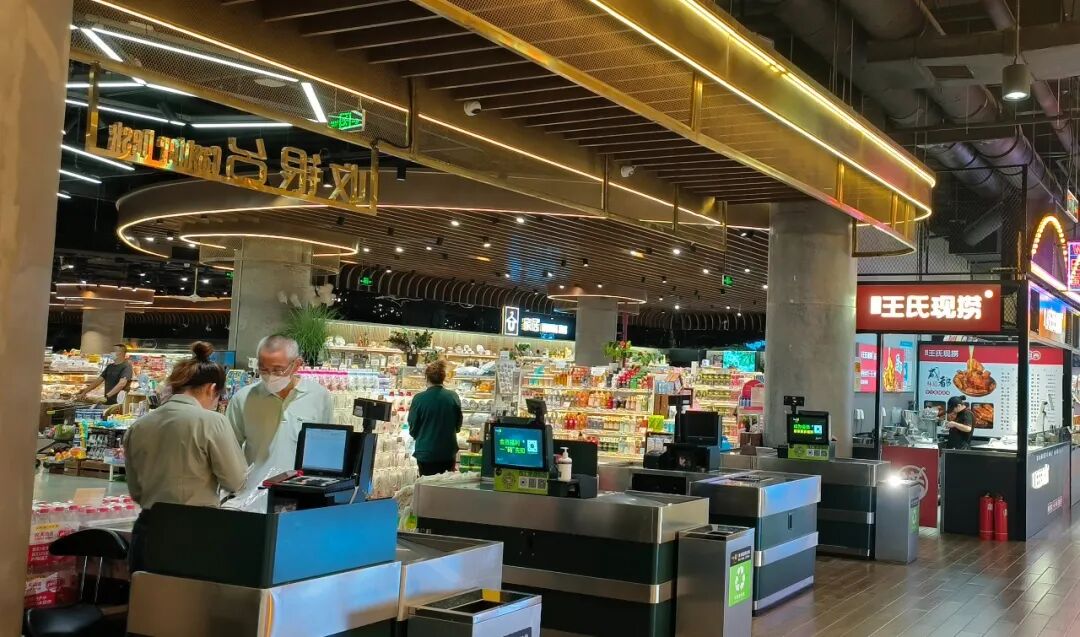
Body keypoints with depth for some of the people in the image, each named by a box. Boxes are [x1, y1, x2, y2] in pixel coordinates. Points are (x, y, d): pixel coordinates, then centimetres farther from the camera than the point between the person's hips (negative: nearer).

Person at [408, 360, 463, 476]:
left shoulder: (419, 399, -14)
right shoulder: (453, 397, -6)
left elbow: (413, 429, -5)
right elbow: (458, 426, 6)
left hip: (426, 454, -2)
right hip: (448, 452, 2)